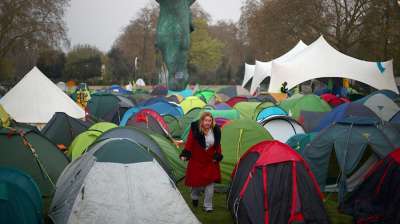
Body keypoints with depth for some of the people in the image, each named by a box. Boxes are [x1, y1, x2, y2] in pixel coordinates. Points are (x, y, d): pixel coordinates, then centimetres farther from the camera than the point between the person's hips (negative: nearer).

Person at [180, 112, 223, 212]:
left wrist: (218, 156, -2)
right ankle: (195, 197, 40)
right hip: (197, 160, -2)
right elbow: (189, 142, -13)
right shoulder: (195, 129, -15)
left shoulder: (216, 130, -6)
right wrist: (185, 154, -22)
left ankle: (208, 206, 7)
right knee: (196, 180, 8)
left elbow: (218, 145, 5)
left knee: (209, 182, -4)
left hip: (210, 161, 2)